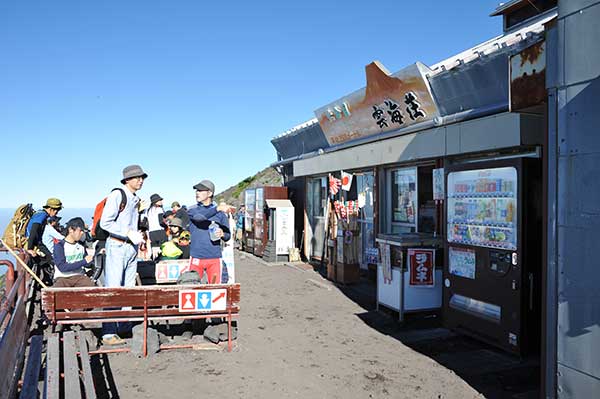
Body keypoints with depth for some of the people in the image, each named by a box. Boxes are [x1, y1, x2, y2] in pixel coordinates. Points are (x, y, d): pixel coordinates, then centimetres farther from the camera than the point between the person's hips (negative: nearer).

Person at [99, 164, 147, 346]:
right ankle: (108, 334, -4)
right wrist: (129, 233, -18)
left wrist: (139, 236, 10)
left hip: (131, 248, 8)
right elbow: (105, 223, -15)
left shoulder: (137, 200, 16)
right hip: (117, 246, -8)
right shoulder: (117, 195, -8)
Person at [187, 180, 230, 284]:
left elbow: (227, 236, 7)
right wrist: (217, 209, -25)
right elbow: (199, 217, -18)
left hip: (214, 257, 0)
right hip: (196, 257, 0)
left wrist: (222, 234, -15)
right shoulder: (192, 210, 6)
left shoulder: (220, 213, 6)